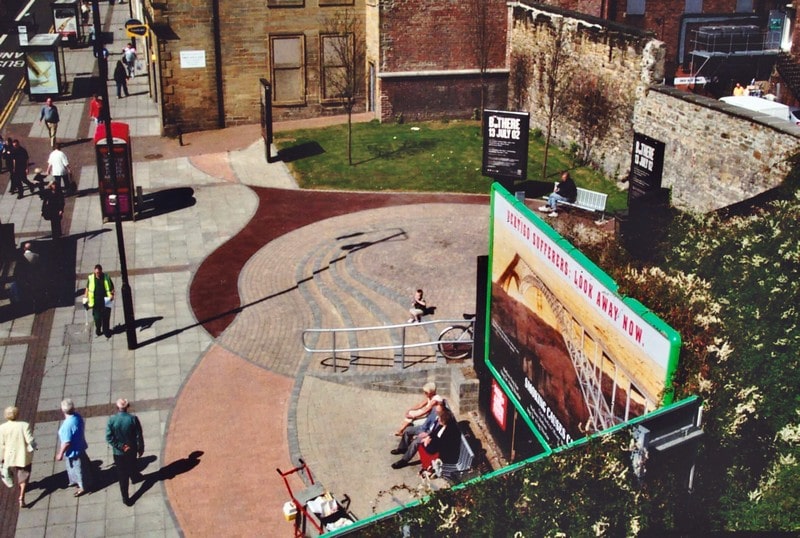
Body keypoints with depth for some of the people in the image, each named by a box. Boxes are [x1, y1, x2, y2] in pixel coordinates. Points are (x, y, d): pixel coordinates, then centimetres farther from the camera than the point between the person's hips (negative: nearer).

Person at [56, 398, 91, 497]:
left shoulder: (67, 425, -36)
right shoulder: (77, 416, -11)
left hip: (73, 451, -8)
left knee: (78, 468, 14)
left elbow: (66, 442, -29)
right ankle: (74, 481, 52)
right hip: (79, 446, 8)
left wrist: (60, 453, -14)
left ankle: (83, 487, 34)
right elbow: (82, 428, 6)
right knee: (71, 466, 31)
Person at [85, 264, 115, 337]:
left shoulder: (106, 278, -5)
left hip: (105, 301, 0)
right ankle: (98, 330, 29)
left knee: (106, 317, 6)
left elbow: (112, 287, 4)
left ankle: (106, 331, 24)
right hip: (95, 302, 0)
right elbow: (87, 288, 11)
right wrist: (86, 296, 8)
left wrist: (112, 294, -12)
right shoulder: (91, 278, -5)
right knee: (97, 317, 3)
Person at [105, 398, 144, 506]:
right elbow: (139, 436, -11)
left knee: (123, 475, 9)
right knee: (132, 465, 31)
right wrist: (141, 448, 3)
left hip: (118, 452, -1)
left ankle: (126, 498, 13)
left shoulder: (111, 420, -17)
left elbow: (108, 437, -18)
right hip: (132, 450, 1)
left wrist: (120, 447, -12)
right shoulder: (133, 419, -17)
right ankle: (135, 476, 59)